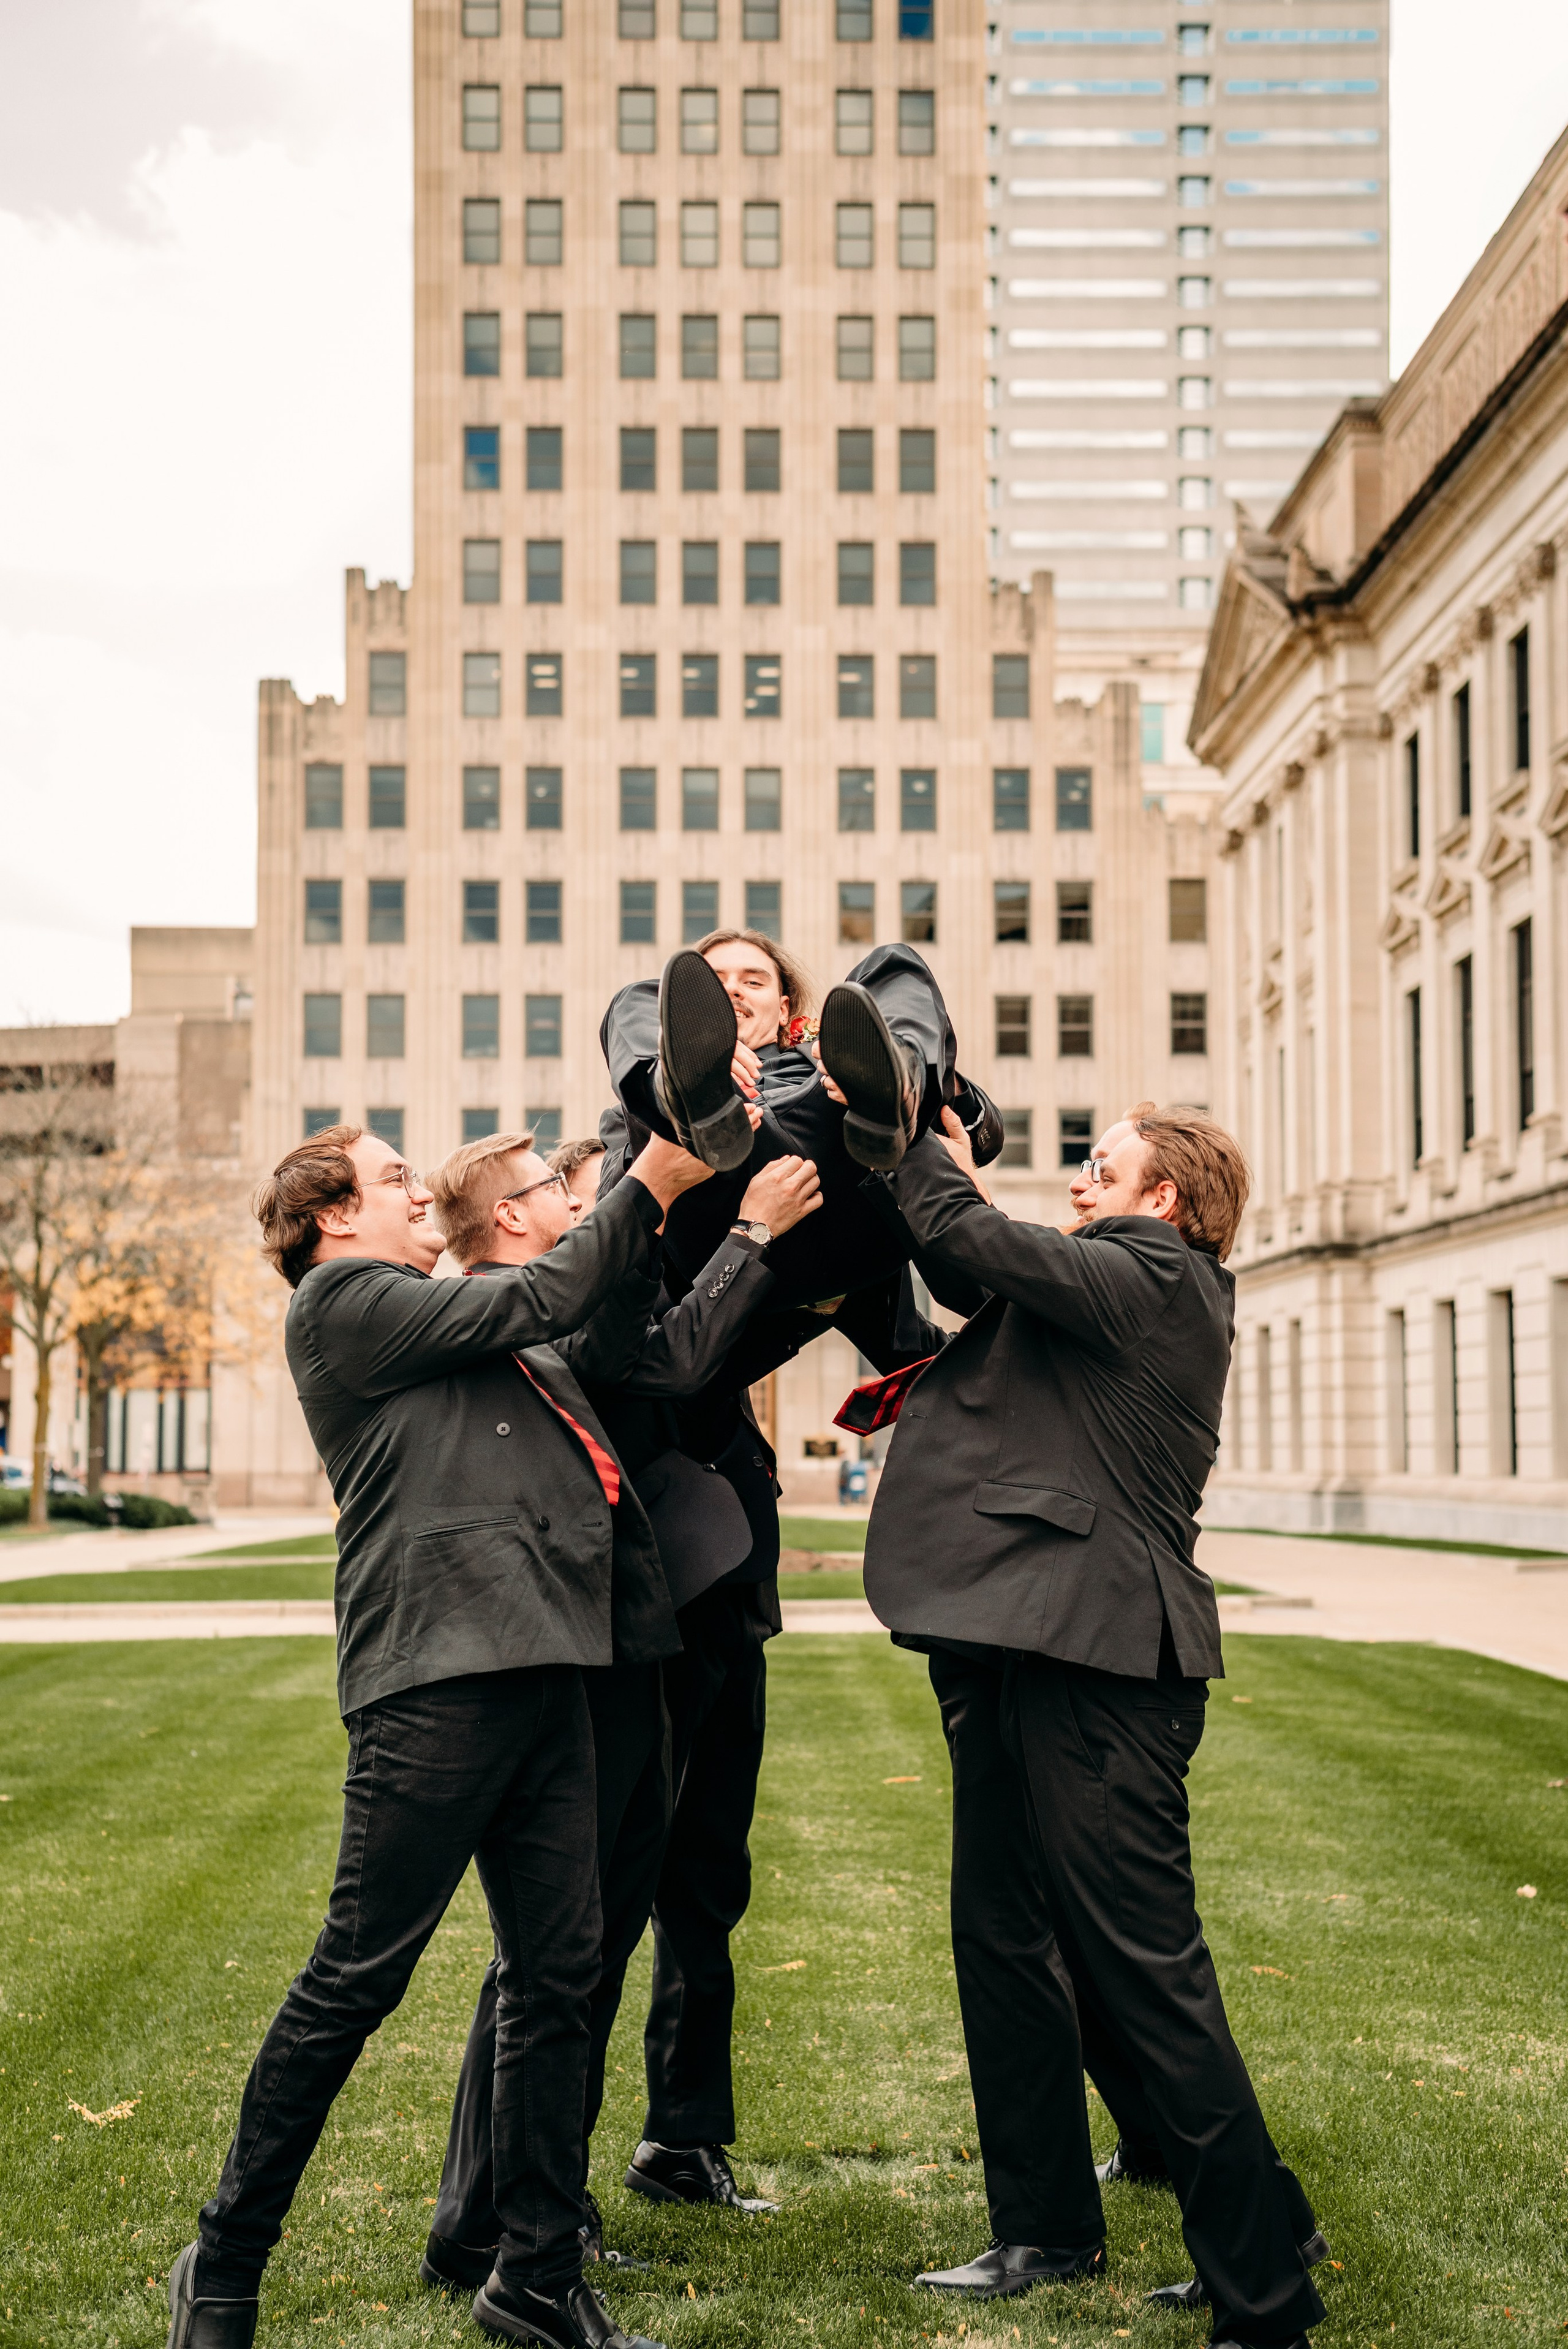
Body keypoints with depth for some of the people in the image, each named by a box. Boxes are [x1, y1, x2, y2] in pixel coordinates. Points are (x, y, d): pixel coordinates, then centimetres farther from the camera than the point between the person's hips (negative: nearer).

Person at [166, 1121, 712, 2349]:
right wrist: (645, 1190, 2)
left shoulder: (452, 1324, 26)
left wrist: (674, 1208, 19)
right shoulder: (341, 1298, 2)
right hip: (437, 1671, -8)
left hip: (538, 1670, 8)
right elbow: (528, 1303, -5)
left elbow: (602, 1340, 28)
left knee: (560, 1973, 8)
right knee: (356, 1978, -4)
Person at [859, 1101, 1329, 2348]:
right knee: (1001, 1936, 16)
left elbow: (970, 1235, -18)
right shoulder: (1142, 1294, 18)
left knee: (1143, 1964, -8)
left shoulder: (1149, 1278, -11)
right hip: (1024, 1651, 11)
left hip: (1099, 1660, -11)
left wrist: (917, 1135, -4)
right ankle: (1049, 2229, 29)